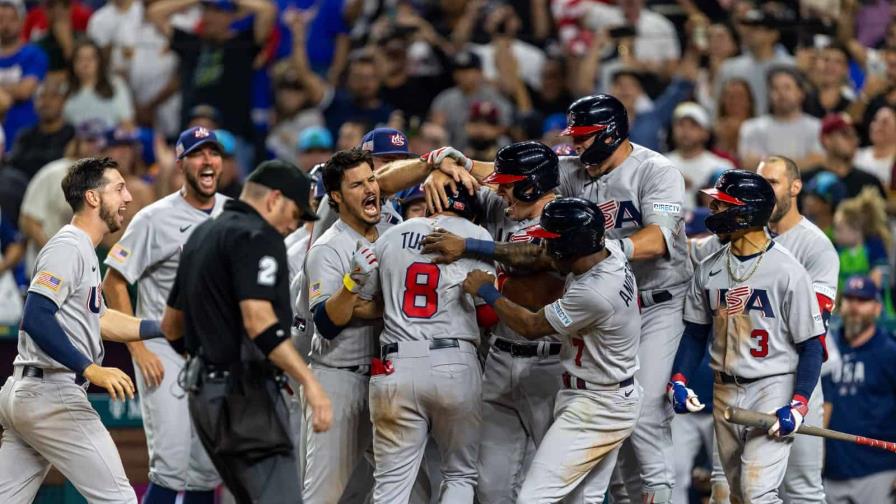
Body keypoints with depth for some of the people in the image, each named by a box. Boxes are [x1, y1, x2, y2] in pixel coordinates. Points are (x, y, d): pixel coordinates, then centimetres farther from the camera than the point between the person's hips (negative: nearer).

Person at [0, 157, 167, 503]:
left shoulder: (83, 250, 20)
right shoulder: (67, 248, -11)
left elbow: (98, 319, 27)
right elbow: (36, 319, -22)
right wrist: (91, 369, -27)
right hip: (53, 396, -10)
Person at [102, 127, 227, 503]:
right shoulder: (155, 219, -9)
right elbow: (113, 284, -8)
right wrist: (139, 350, -14)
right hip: (163, 351, -6)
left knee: (208, 469, 7)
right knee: (171, 465, -14)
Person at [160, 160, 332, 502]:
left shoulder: (202, 234, 19)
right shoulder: (257, 237, -10)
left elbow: (171, 325, 24)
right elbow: (259, 320, -24)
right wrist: (309, 383, -28)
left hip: (204, 393, 10)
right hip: (244, 394, -10)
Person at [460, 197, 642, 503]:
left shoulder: (594, 293, -29)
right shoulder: (608, 251, -4)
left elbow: (531, 327, -15)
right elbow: (535, 256, 8)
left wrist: (487, 292, -2)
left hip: (596, 408, -10)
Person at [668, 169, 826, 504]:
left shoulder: (787, 272, -12)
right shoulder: (709, 270, 6)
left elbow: (812, 346, -10)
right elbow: (696, 333, 15)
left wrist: (798, 405, -19)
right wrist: (678, 382, -1)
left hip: (773, 389, -7)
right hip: (725, 392, 7)